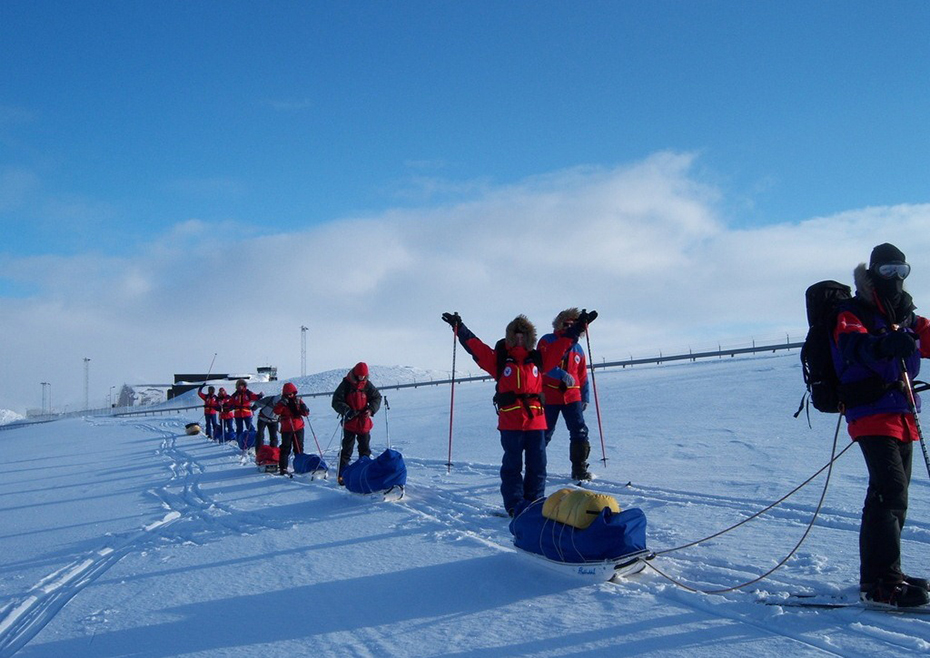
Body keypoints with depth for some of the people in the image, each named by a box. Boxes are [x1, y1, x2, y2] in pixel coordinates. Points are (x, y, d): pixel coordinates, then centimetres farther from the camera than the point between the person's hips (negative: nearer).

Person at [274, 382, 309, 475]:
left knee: (299, 448, 9)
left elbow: (306, 413, 5)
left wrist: (303, 408, -15)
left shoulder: (298, 401, 7)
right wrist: (282, 404, -28)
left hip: (298, 428, 3)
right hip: (286, 429, -3)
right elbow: (276, 411, -16)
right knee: (285, 449, -3)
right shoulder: (282, 402, 1)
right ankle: (283, 468, -2)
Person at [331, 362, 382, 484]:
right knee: (347, 449, -2)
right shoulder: (346, 384, -8)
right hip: (349, 423, -4)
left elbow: (377, 397, 7)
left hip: (364, 422, 4)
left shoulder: (367, 385, 1)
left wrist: (371, 409, -12)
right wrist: (346, 410, -25)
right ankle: (341, 475, 2)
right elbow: (336, 401, -9)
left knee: (365, 449, 12)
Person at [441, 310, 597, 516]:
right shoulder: (499, 359, 5)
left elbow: (561, 346, 18)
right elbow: (475, 346, 3)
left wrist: (579, 325, 19)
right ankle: (515, 505, 7)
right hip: (510, 422, -3)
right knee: (512, 465, 1)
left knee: (537, 464, 7)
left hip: (536, 420, 3)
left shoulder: (538, 359, 12)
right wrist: (459, 328, -1)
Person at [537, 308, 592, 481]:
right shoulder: (547, 341, -3)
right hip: (549, 397, -3)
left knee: (580, 432, -5)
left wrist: (585, 397, 14)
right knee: (544, 434, 5)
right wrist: (562, 375, -29)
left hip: (572, 396, 4)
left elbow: (582, 376, 17)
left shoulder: (577, 349, 12)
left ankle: (579, 470, 2)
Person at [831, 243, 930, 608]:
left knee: (893, 493, 11)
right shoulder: (853, 312, -5)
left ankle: (882, 574, 21)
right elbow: (852, 345, -27)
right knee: (890, 490, -18)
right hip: (871, 413, -8)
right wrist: (884, 345, -47)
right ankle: (880, 582, -19)